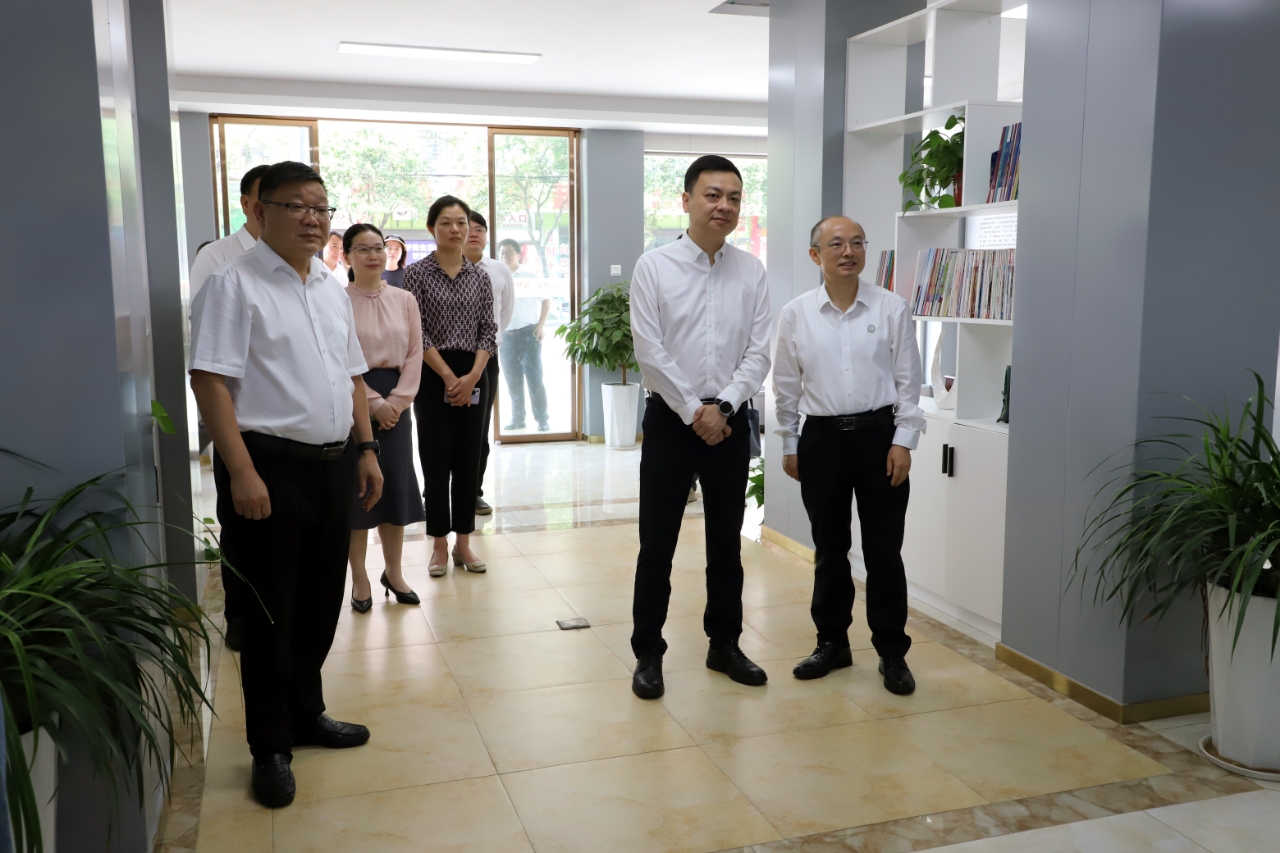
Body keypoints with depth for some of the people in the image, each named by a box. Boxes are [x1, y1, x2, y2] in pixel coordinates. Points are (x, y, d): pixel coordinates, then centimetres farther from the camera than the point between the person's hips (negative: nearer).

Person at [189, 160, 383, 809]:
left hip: (332, 465, 7)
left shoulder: (332, 291, 14)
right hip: (270, 467, -7)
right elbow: (210, 380, -16)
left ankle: (306, 713, 35)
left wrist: (365, 449, 12)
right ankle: (270, 748, 19)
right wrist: (242, 473, -22)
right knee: (272, 611, 3)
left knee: (322, 602, 17)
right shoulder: (235, 285, -9)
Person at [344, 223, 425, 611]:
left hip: (396, 401, 4)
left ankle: (394, 572, 22)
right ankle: (359, 579, 13)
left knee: (397, 485, 7)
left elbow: (415, 354, 4)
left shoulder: (404, 300, 7)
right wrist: (373, 402, -14)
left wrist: (398, 399, -8)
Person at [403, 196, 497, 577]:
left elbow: (488, 330, 4)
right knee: (436, 461, 1)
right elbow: (417, 332, -9)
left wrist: (472, 377, -9)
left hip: (473, 376, 3)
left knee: (468, 460, 7)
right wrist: (449, 377, -13)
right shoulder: (416, 273, -4)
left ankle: (464, 543, 16)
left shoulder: (480, 276, 7)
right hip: (433, 375, -3)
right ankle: (440, 545, 12)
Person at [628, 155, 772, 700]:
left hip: (730, 419, 3)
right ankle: (648, 654, 17)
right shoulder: (653, 267, -5)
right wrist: (694, 411, -11)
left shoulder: (752, 272, 3)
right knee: (657, 543, 3)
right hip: (671, 418, -3)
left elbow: (759, 352, -1)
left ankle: (724, 645, 29)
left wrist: (722, 406, -13)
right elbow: (649, 352, -10)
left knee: (726, 542, 14)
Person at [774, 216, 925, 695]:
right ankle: (832, 641, 27)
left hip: (878, 434, -1)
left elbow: (908, 381, 1)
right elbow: (786, 387, 8)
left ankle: (892, 652, 17)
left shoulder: (891, 309, -1)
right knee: (829, 548, 12)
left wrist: (903, 440, -6)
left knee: (883, 548, 4)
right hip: (821, 438, 1)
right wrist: (788, 445, 8)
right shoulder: (796, 315, 2)